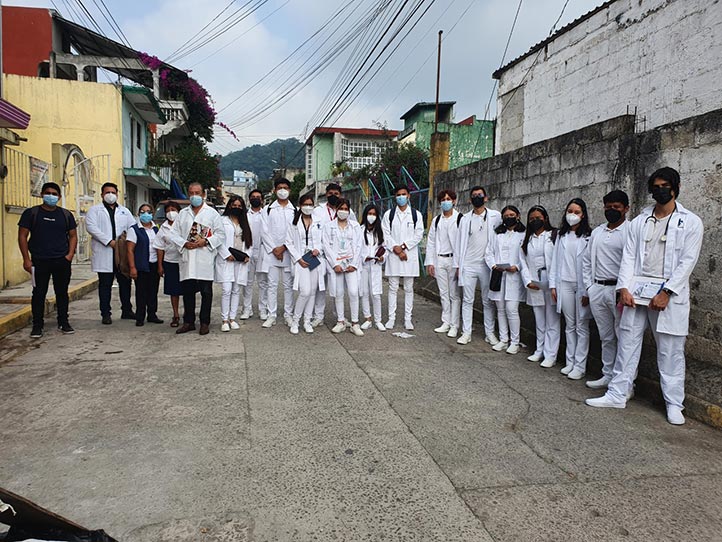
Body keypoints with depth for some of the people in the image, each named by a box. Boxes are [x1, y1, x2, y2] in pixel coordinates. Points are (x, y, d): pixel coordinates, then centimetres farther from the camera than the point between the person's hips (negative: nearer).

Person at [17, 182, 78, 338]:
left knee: (62, 292, 7)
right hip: (39, 262, -2)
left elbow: (73, 236, 12)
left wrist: (70, 255, -2)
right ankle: (37, 325, 10)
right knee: (39, 293, 1)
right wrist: (26, 259, -5)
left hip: (62, 262, 2)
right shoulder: (31, 213, 3)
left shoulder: (66, 214, 9)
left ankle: (64, 323, 17)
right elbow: (22, 236, 2)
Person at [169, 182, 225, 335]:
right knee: (187, 291, 8)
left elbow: (221, 234, 1)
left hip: (205, 259, -3)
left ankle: (205, 323, 10)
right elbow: (173, 233, 11)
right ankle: (189, 322, 18)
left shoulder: (212, 213, 5)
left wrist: (206, 241, -12)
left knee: (206, 292, 0)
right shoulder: (182, 213, 15)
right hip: (187, 258, 3)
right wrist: (184, 243, -6)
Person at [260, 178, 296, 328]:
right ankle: (271, 316, 7)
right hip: (272, 252, 0)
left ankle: (288, 315, 12)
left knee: (288, 285, 4)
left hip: (288, 252, 0)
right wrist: (273, 249, -8)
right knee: (272, 285, 2)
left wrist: (284, 247, -10)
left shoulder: (294, 210, 7)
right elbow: (265, 231, 3)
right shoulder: (269, 209, 9)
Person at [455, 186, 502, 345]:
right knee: (467, 300, 4)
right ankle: (466, 332, 9)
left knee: (488, 301, 6)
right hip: (468, 265, 1)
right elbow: (460, 242, 7)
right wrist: (458, 265, 4)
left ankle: (490, 332, 16)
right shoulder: (465, 219, 7)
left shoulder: (496, 216, 2)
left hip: (487, 265, -1)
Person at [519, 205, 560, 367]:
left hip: (551, 285, -4)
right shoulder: (527, 240, 15)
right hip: (534, 286, 5)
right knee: (539, 321, 12)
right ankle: (540, 351, 22)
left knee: (552, 321, 0)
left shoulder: (554, 236, 0)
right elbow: (524, 262, 11)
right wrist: (528, 281, -3)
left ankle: (550, 355, 4)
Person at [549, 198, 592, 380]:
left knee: (582, 326, 0)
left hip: (582, 285, -4)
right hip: (565, 284, 4)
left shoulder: (588, 235, -4)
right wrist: (553, 284, 8)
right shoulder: (561, 235, 12)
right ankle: (570, 362, 17)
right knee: (569, 325, 10)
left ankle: (580, 366, 5)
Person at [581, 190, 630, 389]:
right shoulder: (597, 232, 15)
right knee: (606, 337, 15)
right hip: (597, 290, 6)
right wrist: (589, 287, 11)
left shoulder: (630, 231, -5)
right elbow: (587, 261, 19)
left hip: (619, 289, -6)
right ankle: (608, 375, 26)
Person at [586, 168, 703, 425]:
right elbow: (629, 256, 6)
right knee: (627, 344, 6)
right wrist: (624, 288, -6)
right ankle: (617, 394, 15)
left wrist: (666, 293, -13)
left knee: (671, 351, 3)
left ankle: (674, 404, 16)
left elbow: (688, 261, -5)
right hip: (635, 292, 3)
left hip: (669, 295, -3)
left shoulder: (690, 222, 2)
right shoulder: (639, 222, 12)